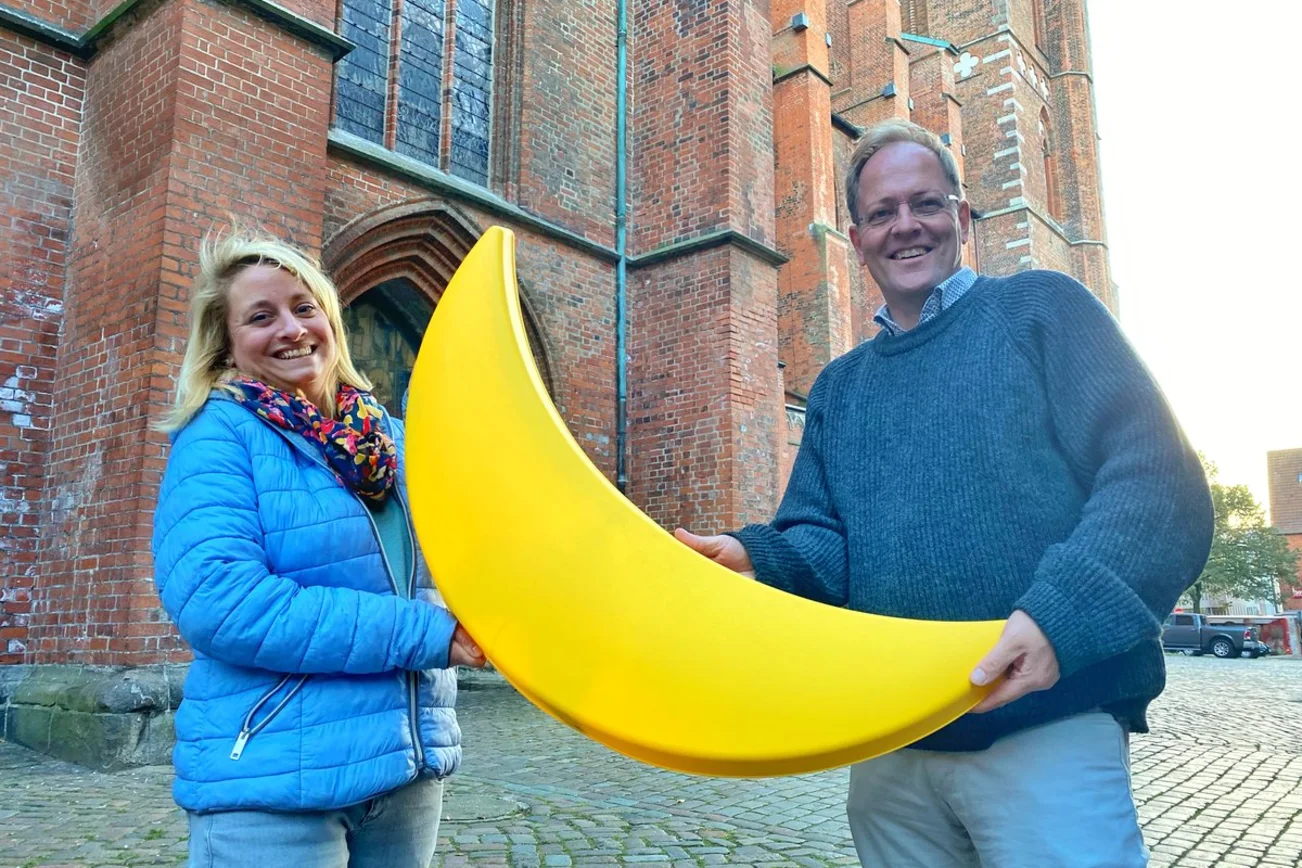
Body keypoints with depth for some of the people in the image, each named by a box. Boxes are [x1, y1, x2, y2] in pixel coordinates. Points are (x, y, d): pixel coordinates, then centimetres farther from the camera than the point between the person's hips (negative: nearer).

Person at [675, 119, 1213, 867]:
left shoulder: (1042, 310, 2)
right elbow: (821, 542, 11)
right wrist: (755, 559, -12)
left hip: (1046, 728, -4)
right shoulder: (839, 387, 16)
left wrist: (1061, 617, -23)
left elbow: (1158, 481, -8)